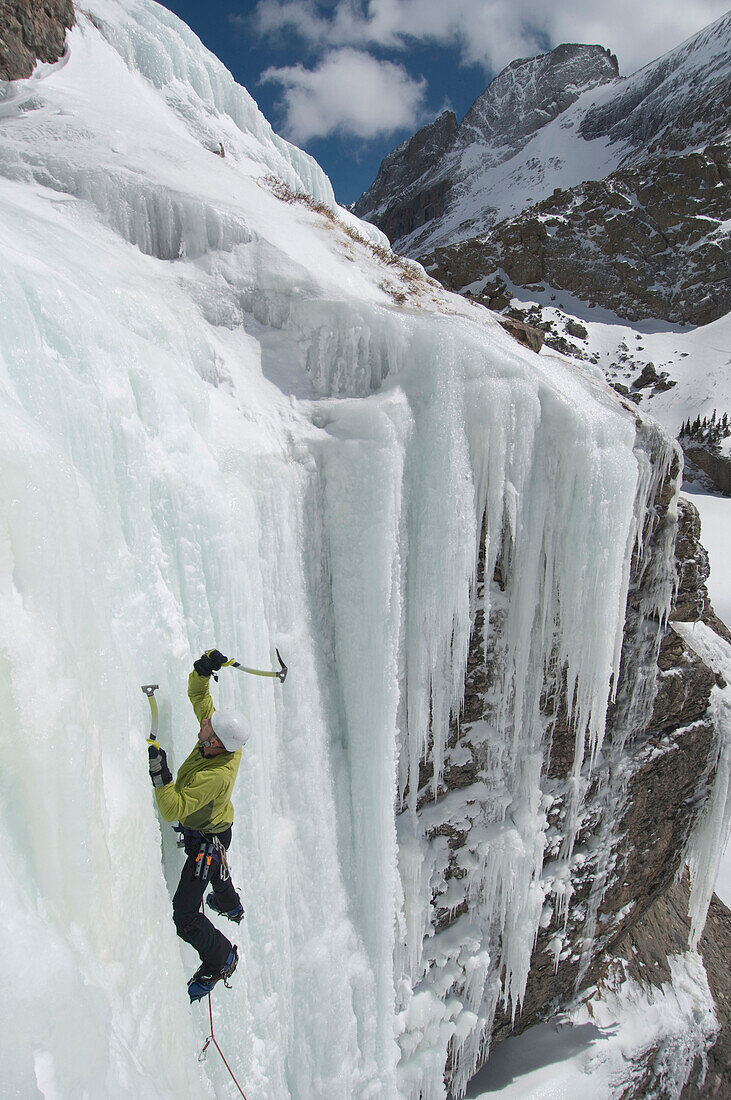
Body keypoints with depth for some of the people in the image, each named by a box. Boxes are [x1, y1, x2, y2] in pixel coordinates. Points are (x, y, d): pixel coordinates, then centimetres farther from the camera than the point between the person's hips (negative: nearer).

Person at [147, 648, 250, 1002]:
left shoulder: (214, 775, -43)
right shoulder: (226, 741, -22)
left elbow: (173, 810, -40)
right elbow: (198, 695, -12)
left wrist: (159, 775, -49)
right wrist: (202, 670, -30)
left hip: (204, 842, -9)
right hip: (216, 830, 9)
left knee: (184, 916, 1)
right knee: (217, 869, 38)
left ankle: (221, 960, 25)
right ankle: (231, 906, 69)